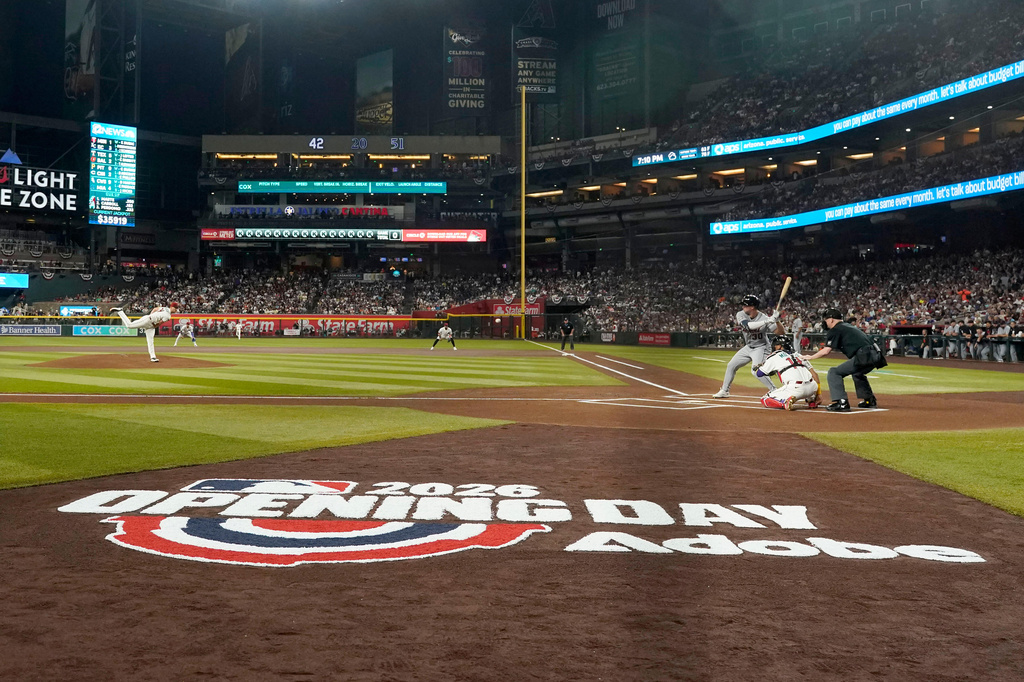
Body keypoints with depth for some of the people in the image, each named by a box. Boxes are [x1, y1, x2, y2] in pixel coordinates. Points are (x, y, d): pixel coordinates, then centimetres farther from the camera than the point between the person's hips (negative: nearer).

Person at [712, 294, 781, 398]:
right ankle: (724, 391, 26)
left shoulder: (763, 318, -22)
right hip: (748, 347, 7)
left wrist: (776, 321, -43)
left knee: (756, 371, -25)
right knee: (731, 366, 11)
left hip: (761, 348, -6)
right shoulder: (741, 315, -12)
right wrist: (766, 321, -41)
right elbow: (748, 325, -32)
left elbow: (780, 331, -23)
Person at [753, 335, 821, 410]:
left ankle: (785, 402, -18)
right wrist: (818, 394, 19)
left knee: (764, 399, 9)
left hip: (795, 388, -5)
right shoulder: (798, 355, 27)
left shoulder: (774, 357, 15)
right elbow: (814, 374, 19)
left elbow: (759, 373, 23)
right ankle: (812, 400, 16)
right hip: (812, 387, 5)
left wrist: (757, 367, 46)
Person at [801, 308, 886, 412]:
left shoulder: (835, 330, 0)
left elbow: (826, 351, -6)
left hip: (863, 357, -9)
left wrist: (810, 357, 6)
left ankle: (841, 403, -17)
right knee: (857, 373, 37)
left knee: (834, 372, -6)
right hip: (874, 356, 9)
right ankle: (869, 400, 39)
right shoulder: (848, 326, 26)